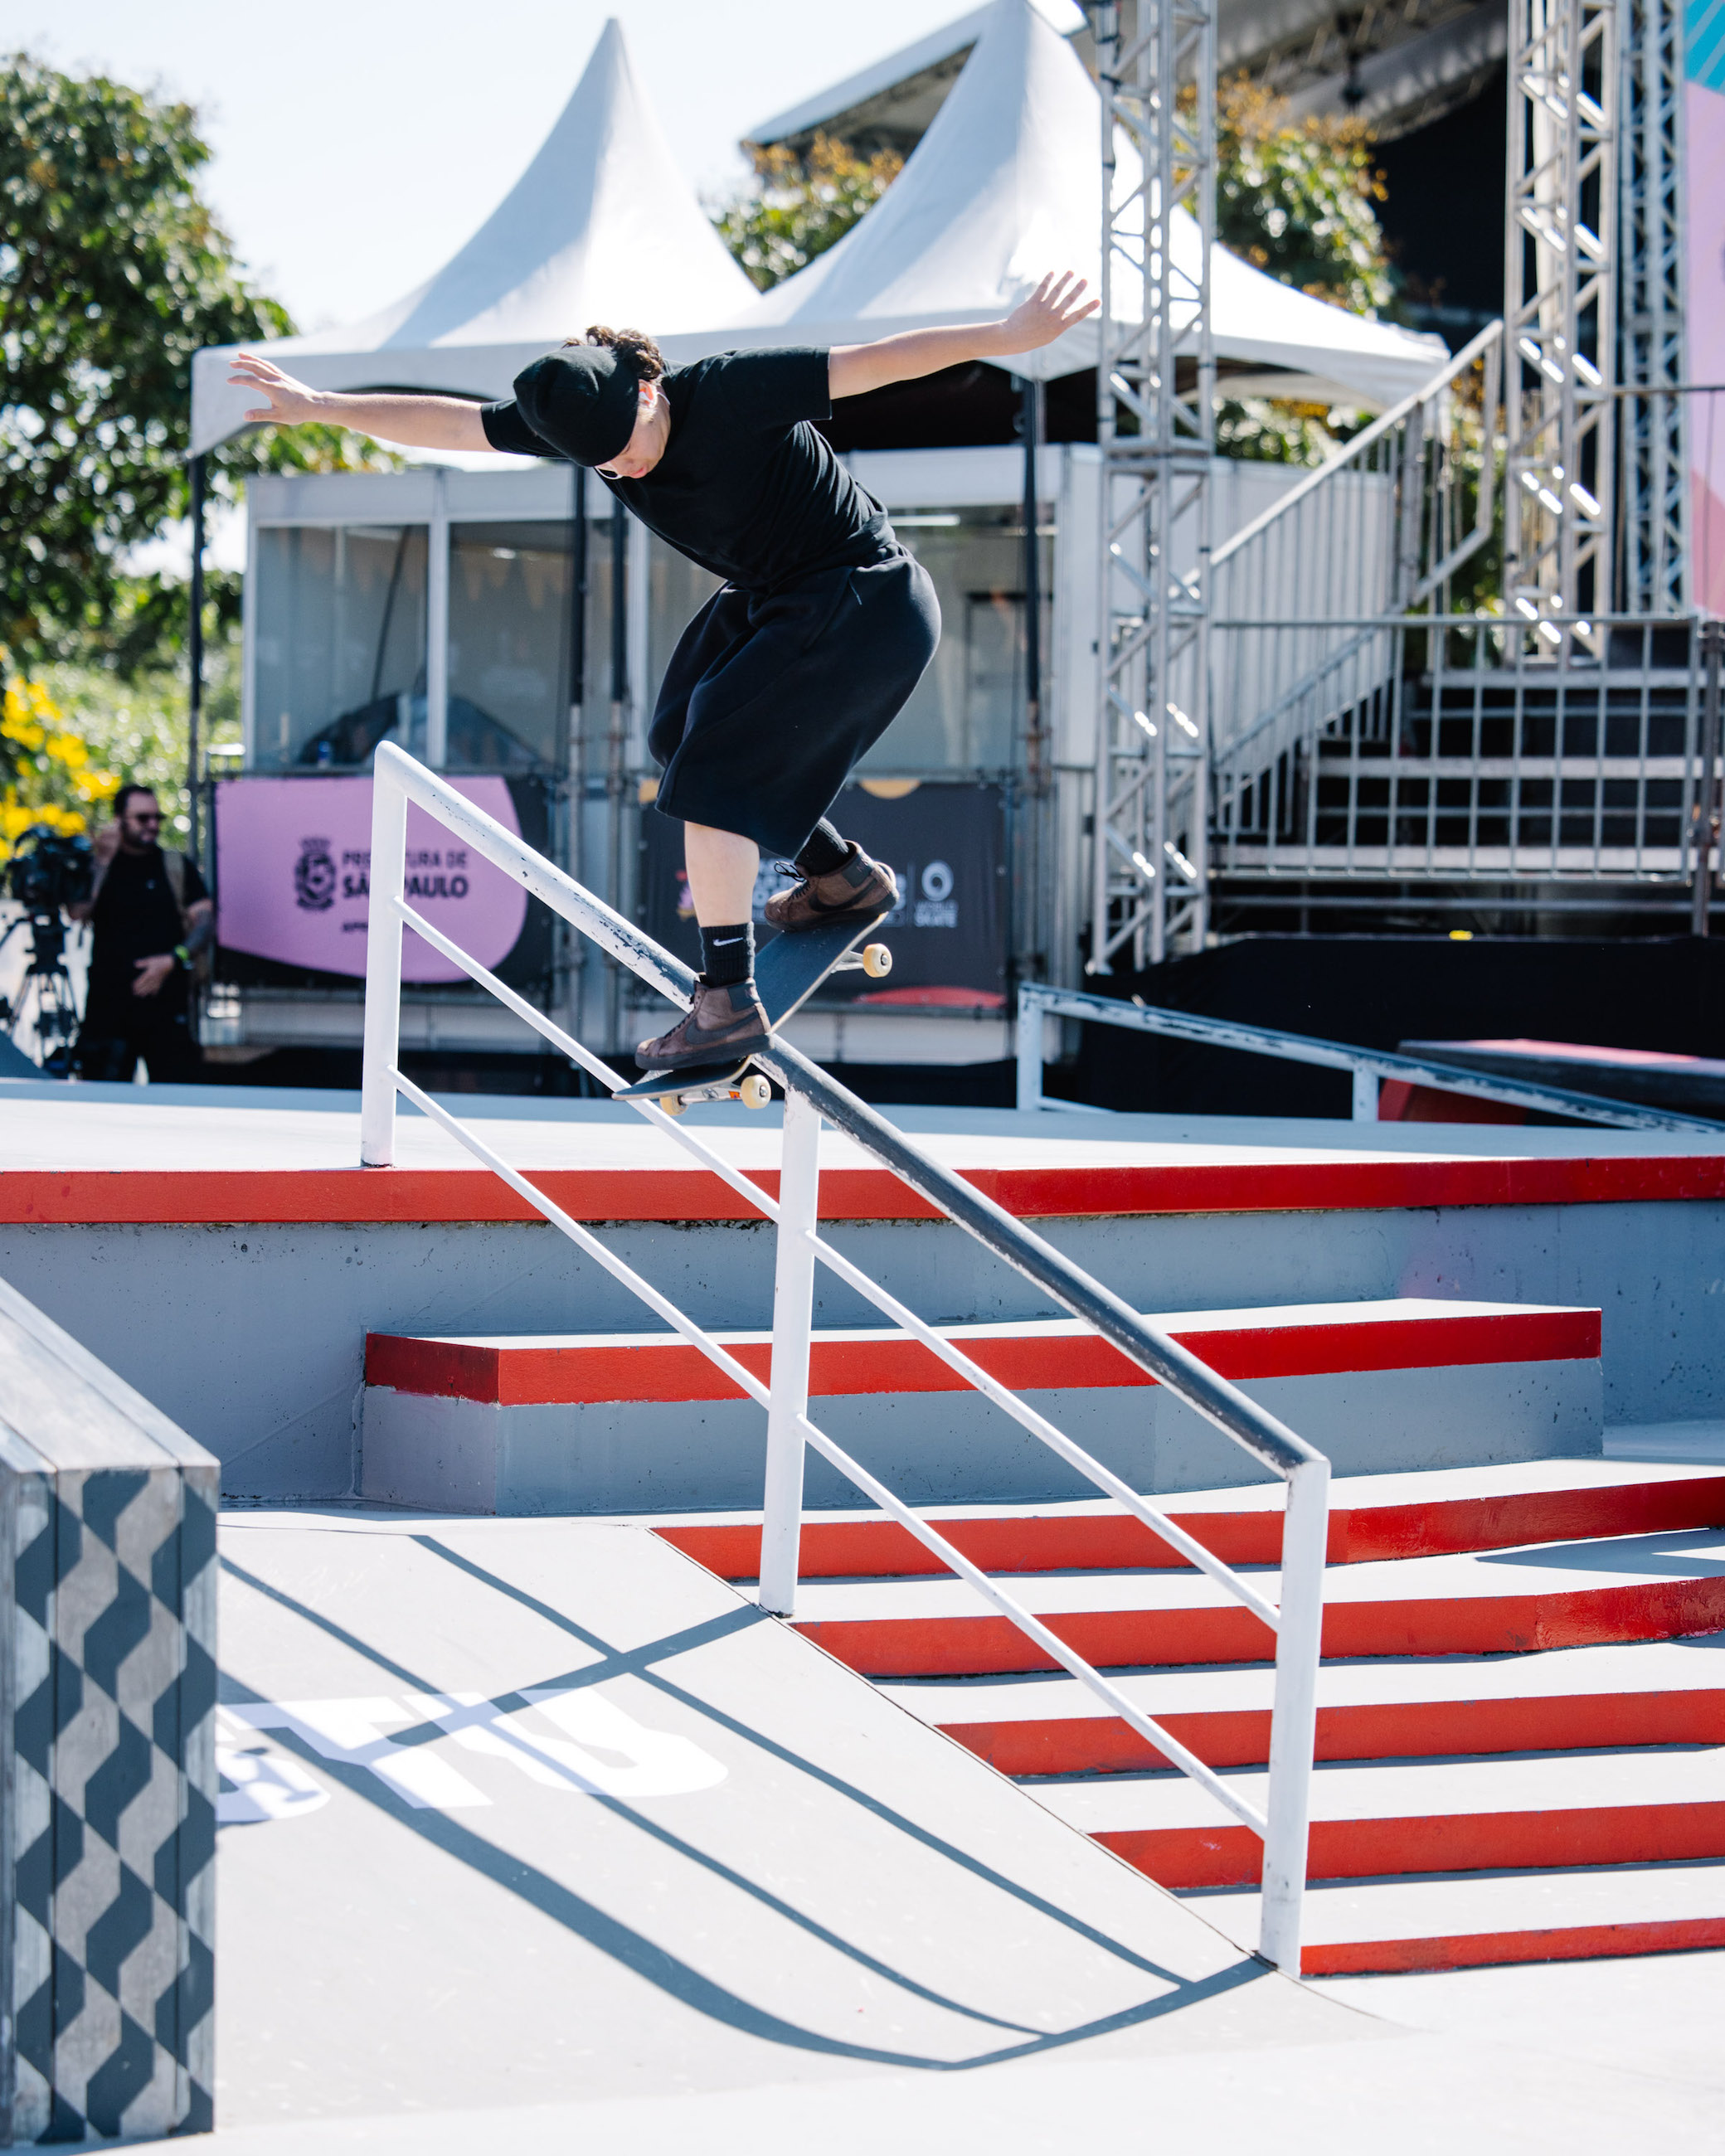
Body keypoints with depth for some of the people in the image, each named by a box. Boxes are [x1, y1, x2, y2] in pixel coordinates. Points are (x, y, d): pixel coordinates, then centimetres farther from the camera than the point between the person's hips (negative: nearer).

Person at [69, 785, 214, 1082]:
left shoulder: (178, 866, 11)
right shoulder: (98, 864, 11)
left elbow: (205, 922, 5)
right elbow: (78, 912, -5)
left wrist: (173, 959, -10)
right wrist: (102, 862, -10)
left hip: (166, 1001, 0)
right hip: (108, 999, 0)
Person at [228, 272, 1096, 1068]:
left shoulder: (729, 393, -27)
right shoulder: (575, 417, -8)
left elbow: (872, 363, -28)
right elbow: (444, 421, 0)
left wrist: (1006, 337, -33)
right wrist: (319, 406, 0)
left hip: (862, 601, -9)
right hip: (767, 601, 9)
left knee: (712, 768, -16)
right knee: (679, 737, 20)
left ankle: (728, 1000, -16)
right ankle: (843, 873, 33)